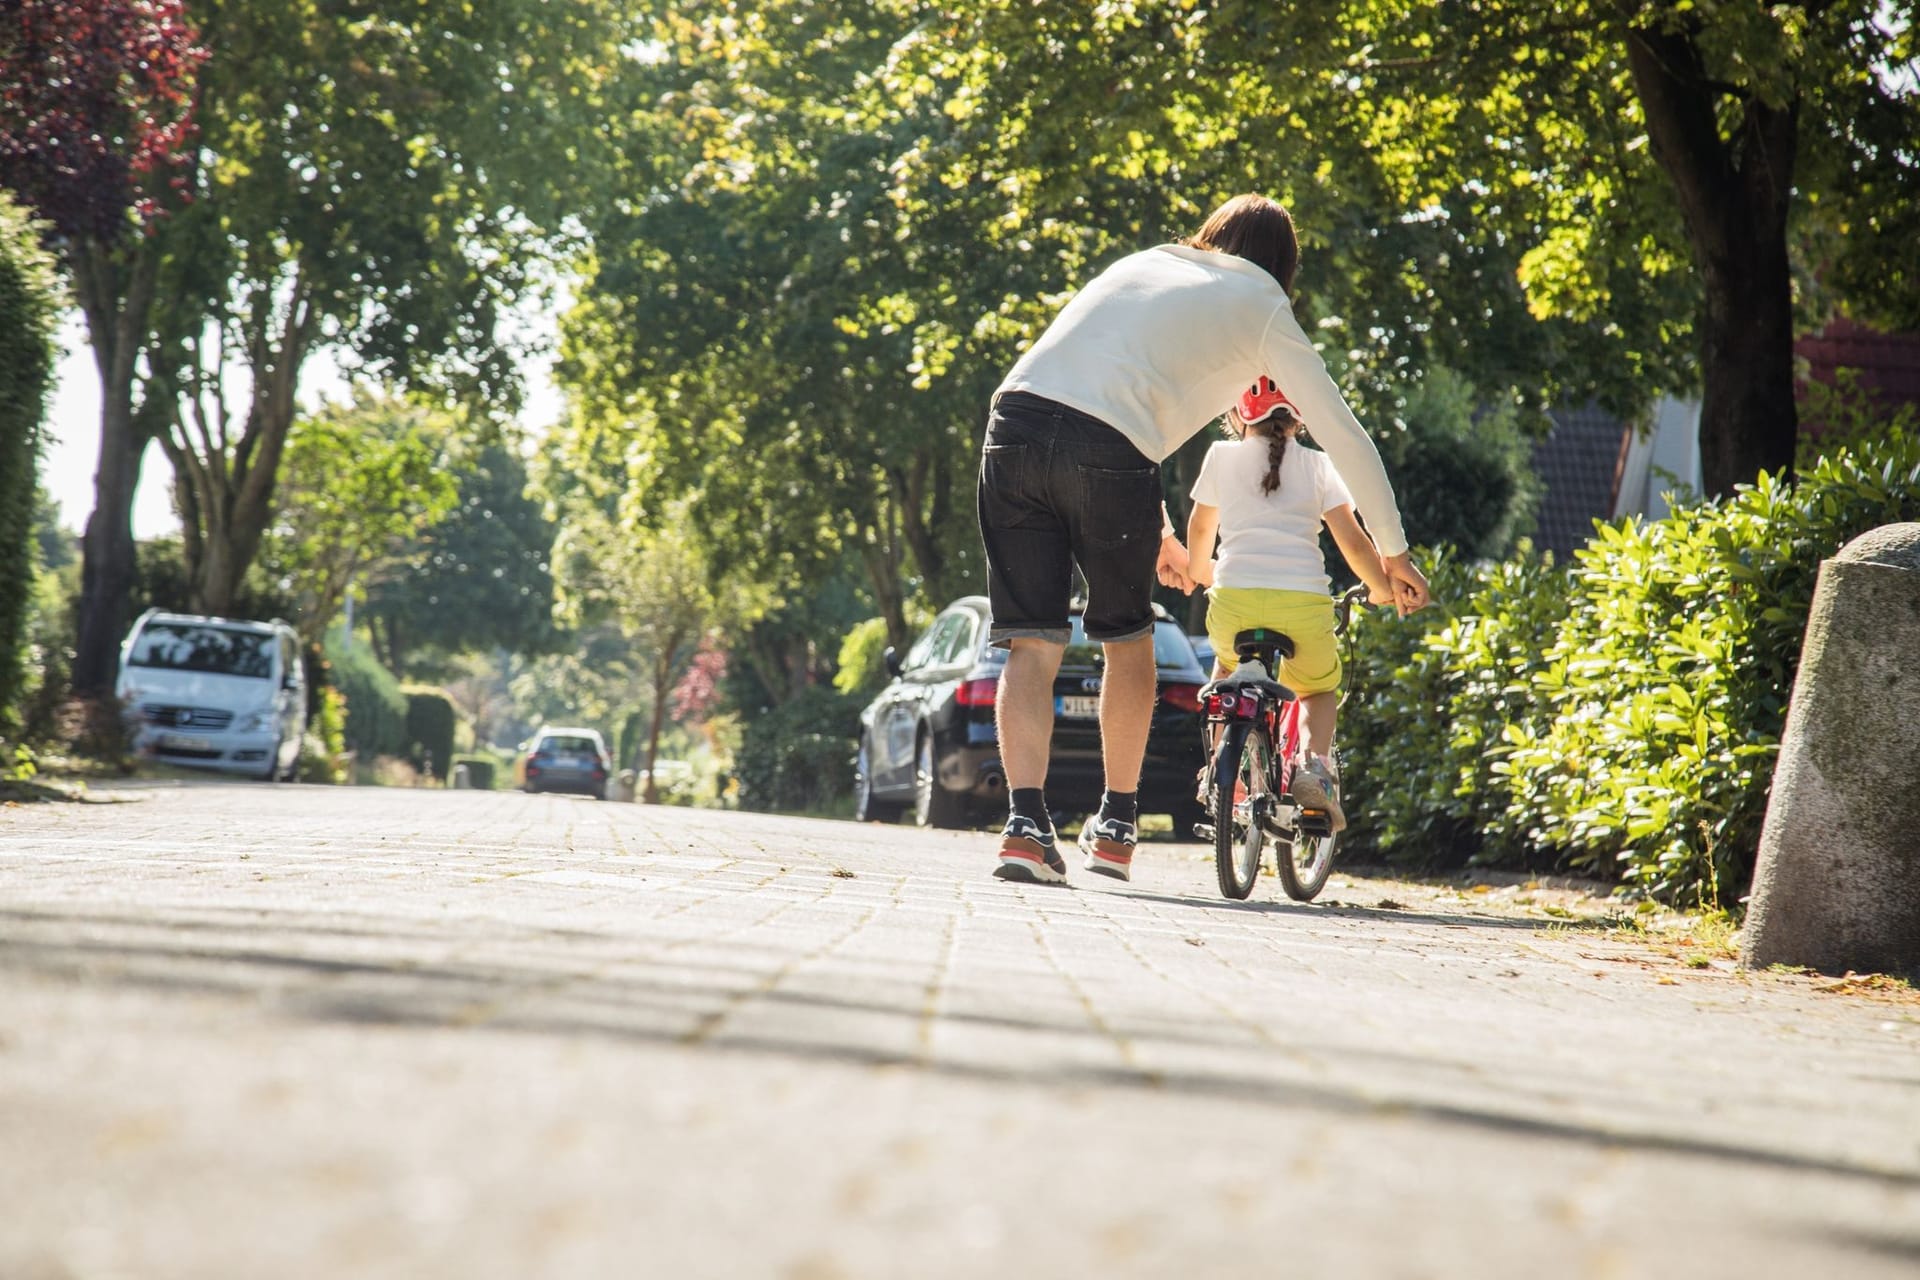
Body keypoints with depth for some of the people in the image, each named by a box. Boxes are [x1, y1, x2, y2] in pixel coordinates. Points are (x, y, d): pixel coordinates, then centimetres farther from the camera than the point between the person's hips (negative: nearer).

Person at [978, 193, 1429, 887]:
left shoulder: (1142, 264, 32)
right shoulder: (1259, 305, 18)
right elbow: (1344, 434, 18)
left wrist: (1156, 525, 46)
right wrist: (1393, 552, 28)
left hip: (1014, 420, 4)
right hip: (1106, 457, -4)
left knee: (1031, 643, 7)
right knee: (1127, 639, 17)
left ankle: (1025, 820, -6)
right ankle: (1116, 824, 24)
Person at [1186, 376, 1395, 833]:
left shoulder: (1222, 456, 15)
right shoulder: (1316, 465, 13)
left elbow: (1199, 530, 29)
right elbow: (1353, 542, 8)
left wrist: (1200, 571, 50)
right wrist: (1382, 588, 26)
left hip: (1234, 598, 1)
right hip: (1304, 602, -1)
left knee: (1228, 665, 35)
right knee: (1320, 690, 26)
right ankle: (1316, 761, -3)